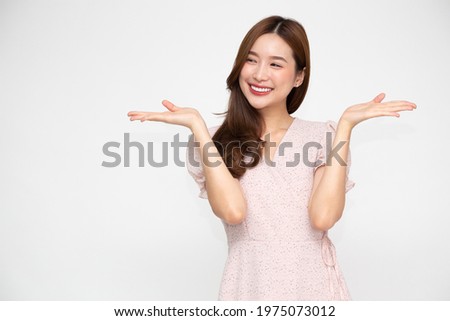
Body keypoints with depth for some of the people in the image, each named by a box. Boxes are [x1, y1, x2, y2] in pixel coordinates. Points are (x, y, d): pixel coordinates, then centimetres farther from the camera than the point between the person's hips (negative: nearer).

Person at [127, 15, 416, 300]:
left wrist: (345, 125, -14)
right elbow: (233, 211, -20)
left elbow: (323, 217, -18)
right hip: (249, 285, 0)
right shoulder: (216, 141, -3)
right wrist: (197, 125, -16)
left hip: (314, 284, 0)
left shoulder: (323, 137, -3)